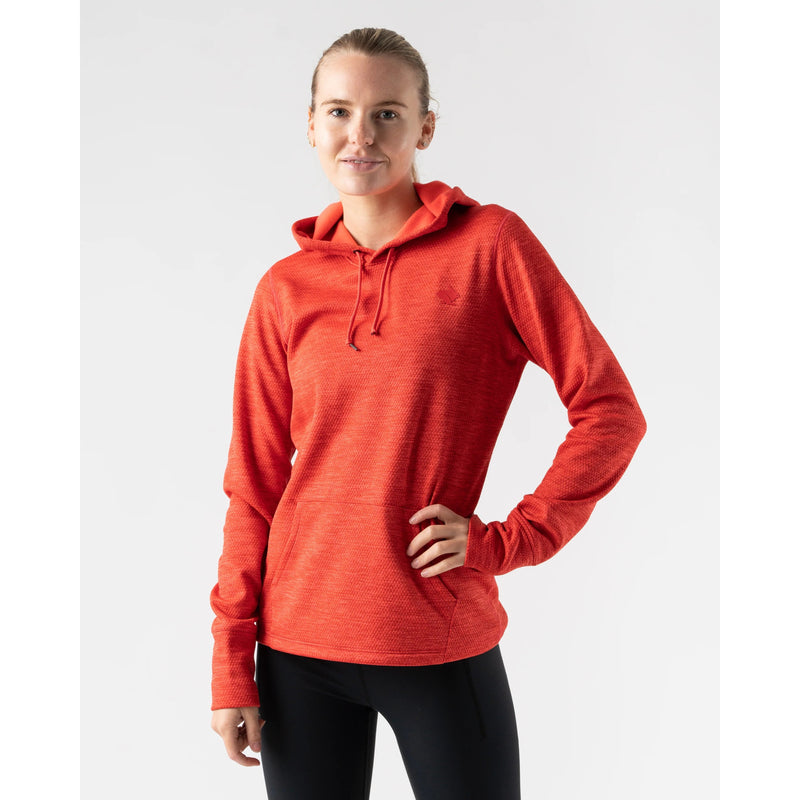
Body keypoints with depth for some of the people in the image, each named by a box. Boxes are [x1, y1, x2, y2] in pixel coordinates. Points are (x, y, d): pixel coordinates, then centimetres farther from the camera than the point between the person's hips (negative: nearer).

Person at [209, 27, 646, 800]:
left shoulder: (491, 243, -5)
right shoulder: (285, 289, 3)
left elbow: (611, 411, -4)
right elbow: (253, 485, 5)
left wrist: (507, 540, -10)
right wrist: (231, 663, 3)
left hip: (442, 641, -2)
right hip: (298, 639, 3)